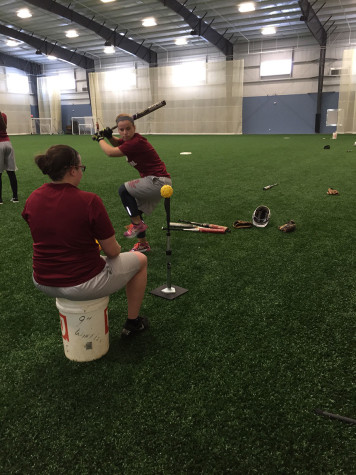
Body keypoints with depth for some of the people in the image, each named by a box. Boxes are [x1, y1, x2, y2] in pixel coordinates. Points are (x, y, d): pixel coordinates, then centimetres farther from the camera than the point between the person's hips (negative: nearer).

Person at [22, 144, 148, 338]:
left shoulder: (33, 199, -4)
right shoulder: (89, 201, -22)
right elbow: (112, 251, -15)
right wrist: (116, 248, 10)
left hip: (43, 283, 7)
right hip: (82, 285, -6)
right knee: (140, 260, 17)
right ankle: (133, 323, 31)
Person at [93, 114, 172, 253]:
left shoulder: (136, 142, -22)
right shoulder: (129, 139, 7)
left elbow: (110, 152, -19)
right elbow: (117, 143, 29)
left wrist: (100, 139, 0)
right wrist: (109, 136, 6)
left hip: (158, 181, -10)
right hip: (156, 181, 10)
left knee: (124, 190, -17)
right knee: (135, 211, 15)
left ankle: (137, 224, -6)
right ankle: (143, 244, 28)